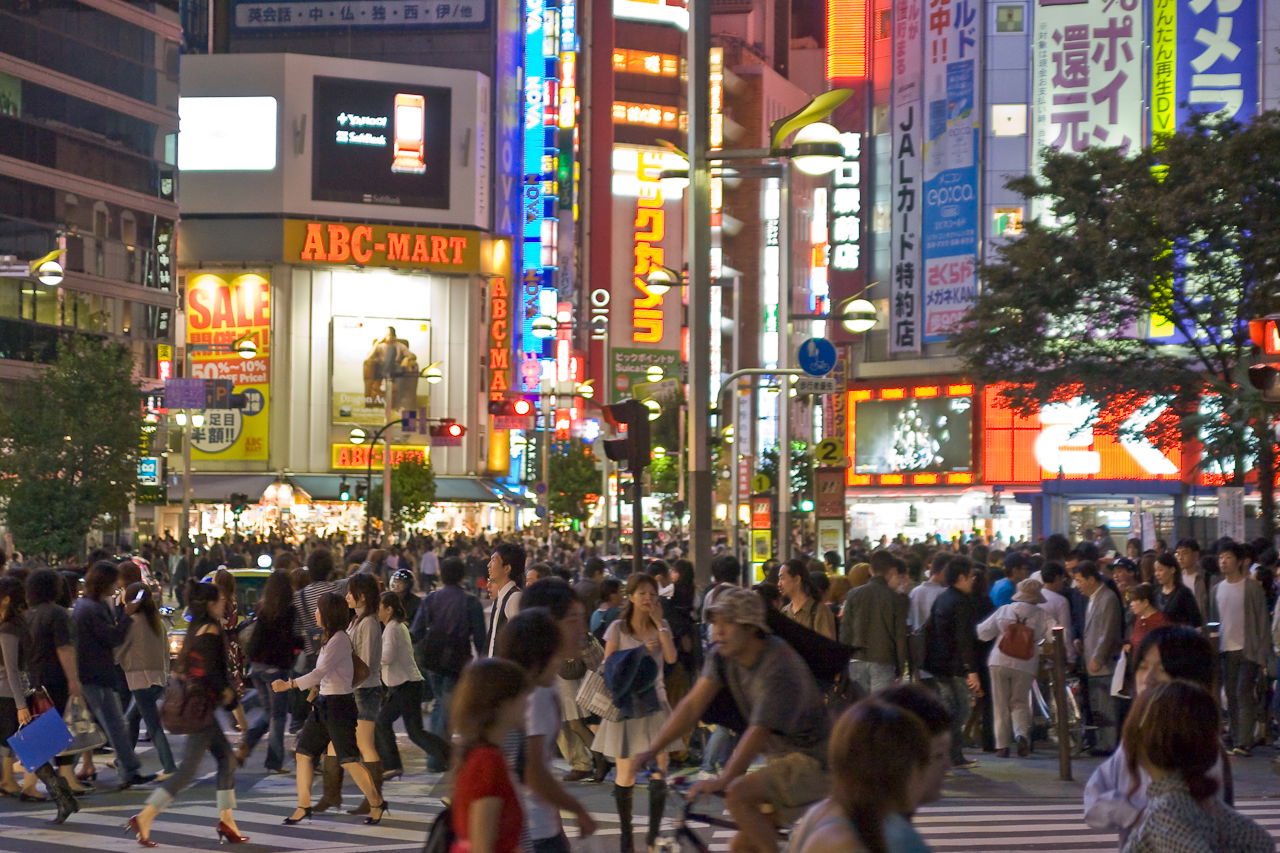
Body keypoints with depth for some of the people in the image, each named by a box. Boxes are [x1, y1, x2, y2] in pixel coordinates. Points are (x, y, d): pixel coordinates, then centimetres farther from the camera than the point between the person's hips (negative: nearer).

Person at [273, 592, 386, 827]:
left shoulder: (340, 640, -16)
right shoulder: (331, 639, 13)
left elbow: (321, 672, -24)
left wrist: (289, 684, -26)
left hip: (339, 704, -10)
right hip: (324, 702, 10)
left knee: (348, 760, -4)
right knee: (303, 753, 6)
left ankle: (377, 804, 8)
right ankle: (304, 807, 12)